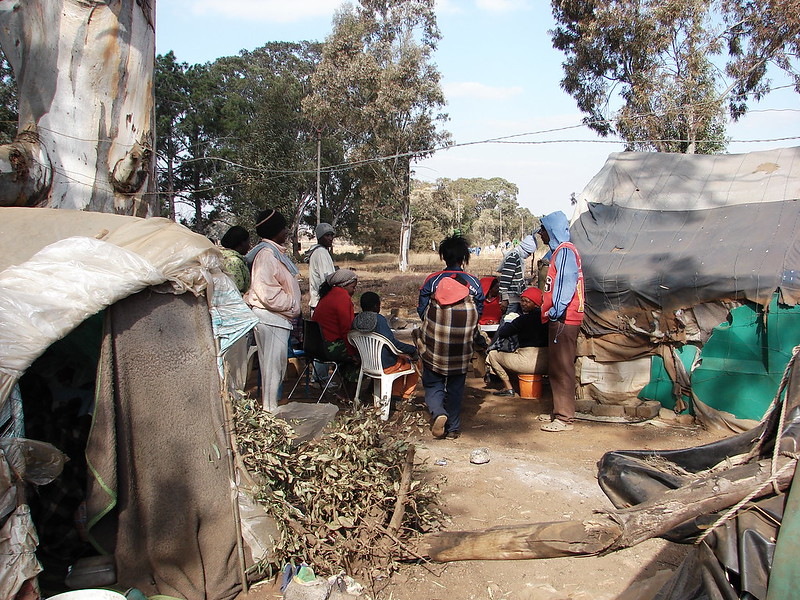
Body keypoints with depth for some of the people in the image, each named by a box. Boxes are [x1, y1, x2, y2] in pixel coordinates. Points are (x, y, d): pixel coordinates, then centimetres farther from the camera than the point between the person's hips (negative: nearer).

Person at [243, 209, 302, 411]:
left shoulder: (277, 252, 15)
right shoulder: (266, 254, -18)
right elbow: (268, 293, -25)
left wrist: (292, 307, 12)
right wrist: (292, 305, -14)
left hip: (280, 317, 11)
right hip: (270, 318, -11)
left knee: (277, 365, 18)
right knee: (272, 365, -3)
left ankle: (271, 406, 30)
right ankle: (270, 409, 7)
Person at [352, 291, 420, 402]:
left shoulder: (356, 319, -4)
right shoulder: (379, 319, -25)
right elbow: (392, 343, -28)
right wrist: (413, 349, -17)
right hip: (385, 365, -8)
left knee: (402, 357, 32)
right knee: (415, 360, 16)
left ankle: (396, 392, 33)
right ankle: (406, 395, 28)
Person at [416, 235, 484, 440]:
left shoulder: (432, 280, -6)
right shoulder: (473, 282, -4)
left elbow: (421, 311, -2)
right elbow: (479, 313, 2)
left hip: (434, 346, -1)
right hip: (462, 348, 1)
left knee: (433, 384, 12)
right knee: (456, 386, 15)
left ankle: (438, 413, -13)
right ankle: (453, 427, 19)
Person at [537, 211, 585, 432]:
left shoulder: (565, 251, -11)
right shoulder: (559, 251, 20)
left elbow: (566, 283, -21)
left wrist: (556, 312, -23)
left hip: (563, 319, -11)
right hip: (560, 319, 11)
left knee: (562, 368, -7)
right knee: (556, 368, 15)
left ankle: (564, 418, -3)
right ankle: (559, 411, 24)